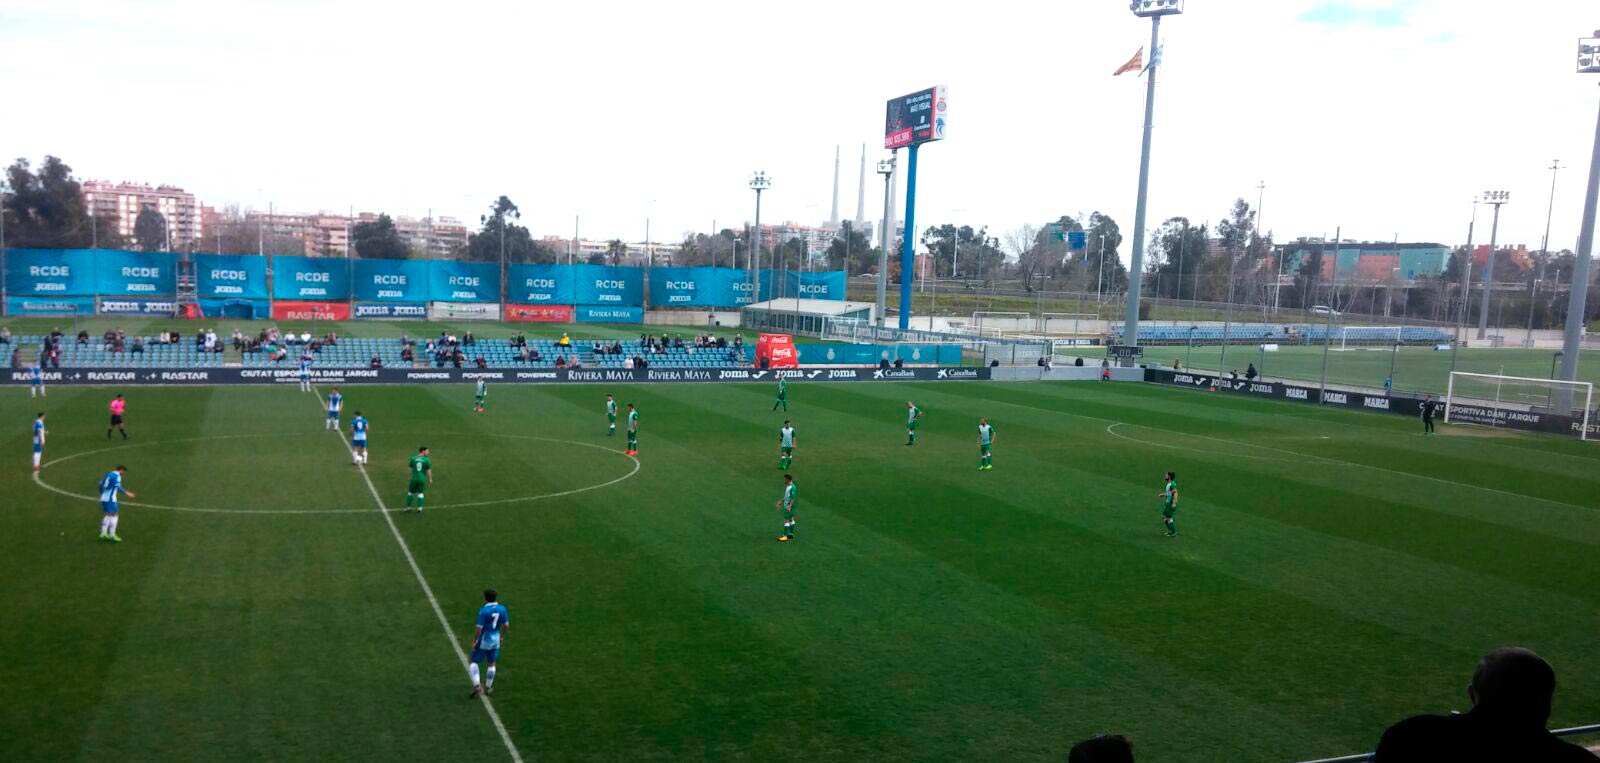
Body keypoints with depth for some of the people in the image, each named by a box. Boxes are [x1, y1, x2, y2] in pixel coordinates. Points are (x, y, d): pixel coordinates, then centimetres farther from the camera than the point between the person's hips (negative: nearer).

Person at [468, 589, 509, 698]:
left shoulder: (483, 610, -21)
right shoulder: (502, 609, -5)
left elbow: (479, 628, -20)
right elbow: (506, 625, 2)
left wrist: (474, 641, -8)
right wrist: (502, 636, 19)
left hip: (483, 641, -5)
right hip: (495, 640, 5)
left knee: (473, 662, 10)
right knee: (491, 664, 19)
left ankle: (476, 686, -5)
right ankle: (488, 688, 27)